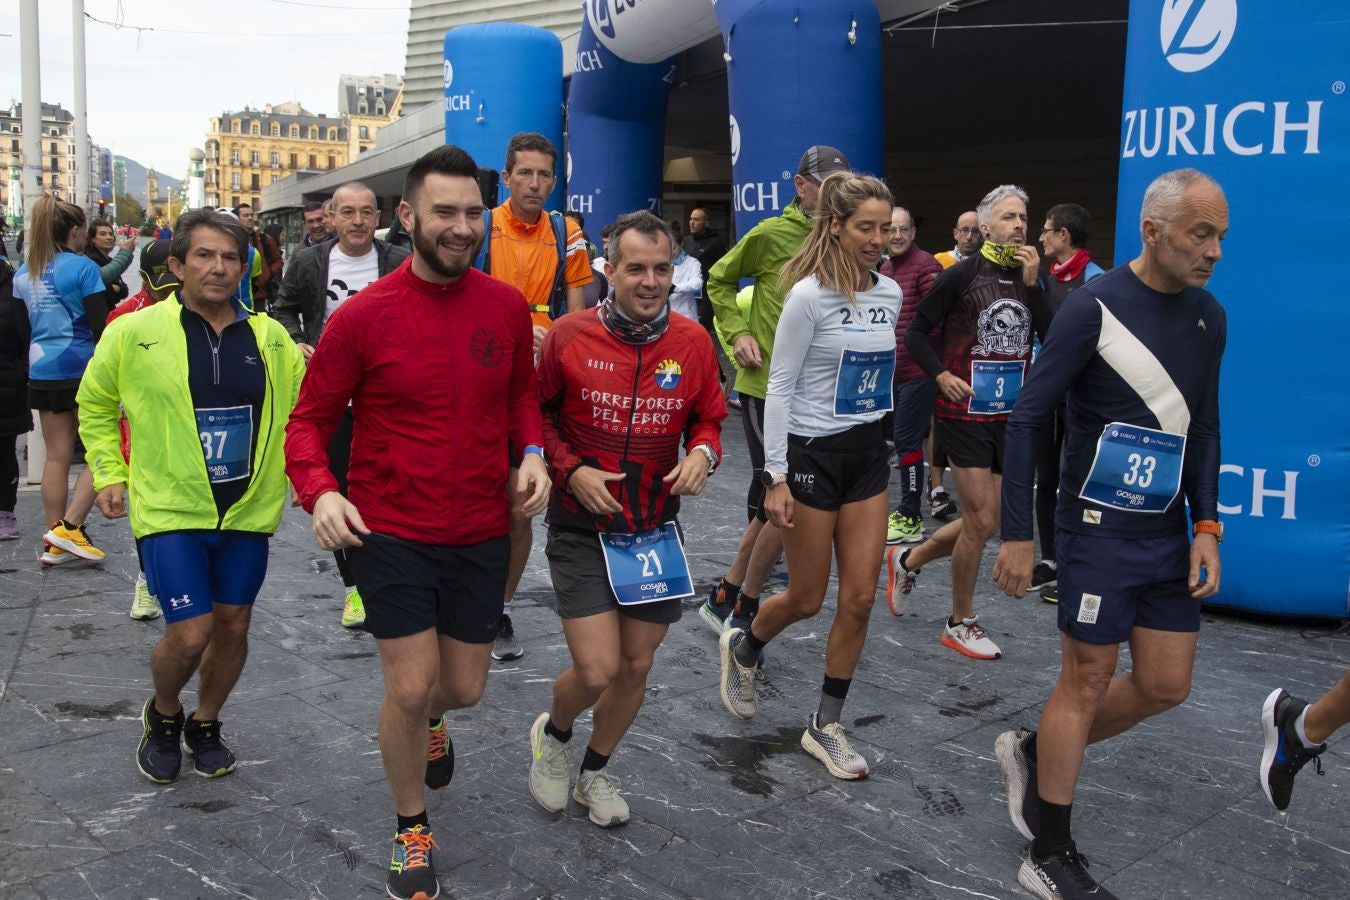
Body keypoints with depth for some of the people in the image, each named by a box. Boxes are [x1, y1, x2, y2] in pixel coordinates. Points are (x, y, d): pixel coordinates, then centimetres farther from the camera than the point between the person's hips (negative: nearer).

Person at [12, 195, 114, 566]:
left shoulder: (23, 273, 11)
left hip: (41, 373, 7)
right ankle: (68, 527, -6)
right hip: (81, 369, -7)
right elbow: (100, 325, -12)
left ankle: (56, 544, 12)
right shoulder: (82, 267, -9)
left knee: (57, 456, 10)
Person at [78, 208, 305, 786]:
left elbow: (302, 407, 13)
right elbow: (95, 406, 9)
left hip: (249, 511, 3)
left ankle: (204, 724, 37)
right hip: (170, 510, -3)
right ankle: (162, 715, 25)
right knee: (190, 634, -7)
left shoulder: (270, 337, 0)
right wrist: (108, 473, 2)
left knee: (232, 626, 12)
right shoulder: (134, 332, -6)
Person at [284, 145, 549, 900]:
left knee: (464, 689, 13)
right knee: (410, 688, -3)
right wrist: (319, 490, -23)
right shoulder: (363, 316, -13)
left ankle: (432, 725, 54)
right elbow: (311, 419, -4)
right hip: (392, 532, -3)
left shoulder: (508, 307, -4)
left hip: (481, 533, 3)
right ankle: (412, 829, 25)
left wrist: (532, 453, -6)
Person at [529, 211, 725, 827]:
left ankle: (594, 771, 39)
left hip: (656, 530, 4)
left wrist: (702, 453, -12)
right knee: (597, 670, -10)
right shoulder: (569, 335, -11)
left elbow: (708, 419, 10)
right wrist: (570, 469, -13)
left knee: (637, 666, 12)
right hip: (582, 528, -3)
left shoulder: (693, 342, -3)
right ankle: (552, 734, 27)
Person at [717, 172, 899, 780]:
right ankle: (742, 649, 38)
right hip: (812, 454, -6)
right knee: (807, 600, 5)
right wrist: (775, 477, -16)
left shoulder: (889, 294, 5)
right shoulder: (810, 296, -14)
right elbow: (779, 389, -13)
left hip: (867, 455, 6)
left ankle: (826, 725, 19)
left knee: (861, 598, 4)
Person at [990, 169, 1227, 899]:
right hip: (1098, 530, -7)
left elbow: (1202, 428, 14)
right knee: (1087, 679, 1)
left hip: (1167, 531, 7)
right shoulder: (1094, 307, -15)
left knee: (1166, 685, 9)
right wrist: (1016, 534, -16)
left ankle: (1034, 753, 31)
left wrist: (1207, 524, 3)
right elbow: (1027, 417, -14)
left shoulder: (1207, 316, 5)